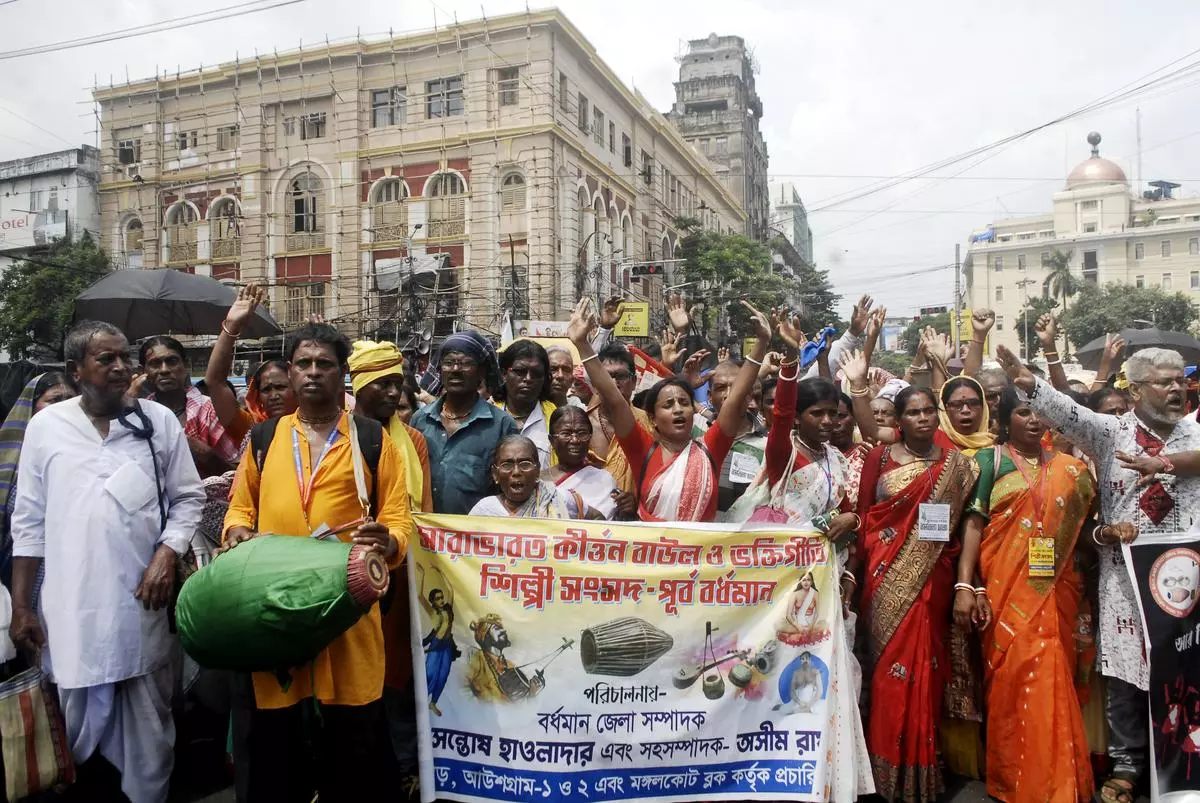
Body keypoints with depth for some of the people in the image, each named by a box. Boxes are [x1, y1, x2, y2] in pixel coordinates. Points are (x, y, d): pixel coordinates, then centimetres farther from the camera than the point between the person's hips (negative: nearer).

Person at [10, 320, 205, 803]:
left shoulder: (159, 422, 1)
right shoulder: (45, 426, 2)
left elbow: (188, 499, 5)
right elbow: (29, 523, 5)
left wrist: (167, 555, -10)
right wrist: (21, 606, 4)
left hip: (141, 606, 0)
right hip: (71, 610, 0)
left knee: (148, 732, 11)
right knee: (79, 732, 14)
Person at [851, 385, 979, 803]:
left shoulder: (956, 464, 6)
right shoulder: (880, 457, 3)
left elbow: (964, 522, 6)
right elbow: (863, 517, 3)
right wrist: (853, 569, -3)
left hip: (932, 576, 1)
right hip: (888, 574, 0)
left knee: (924, 663, 3)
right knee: (890, 660, 3)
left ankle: (922, 764, 19)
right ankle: (889, 766, 16)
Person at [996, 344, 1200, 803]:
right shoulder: (1111, 431, 1)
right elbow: (1071, 416, -17)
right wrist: (1029, 384, -35)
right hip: (1125, 573, -1)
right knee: (1125, 672, 4)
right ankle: (1126, 764, 19)